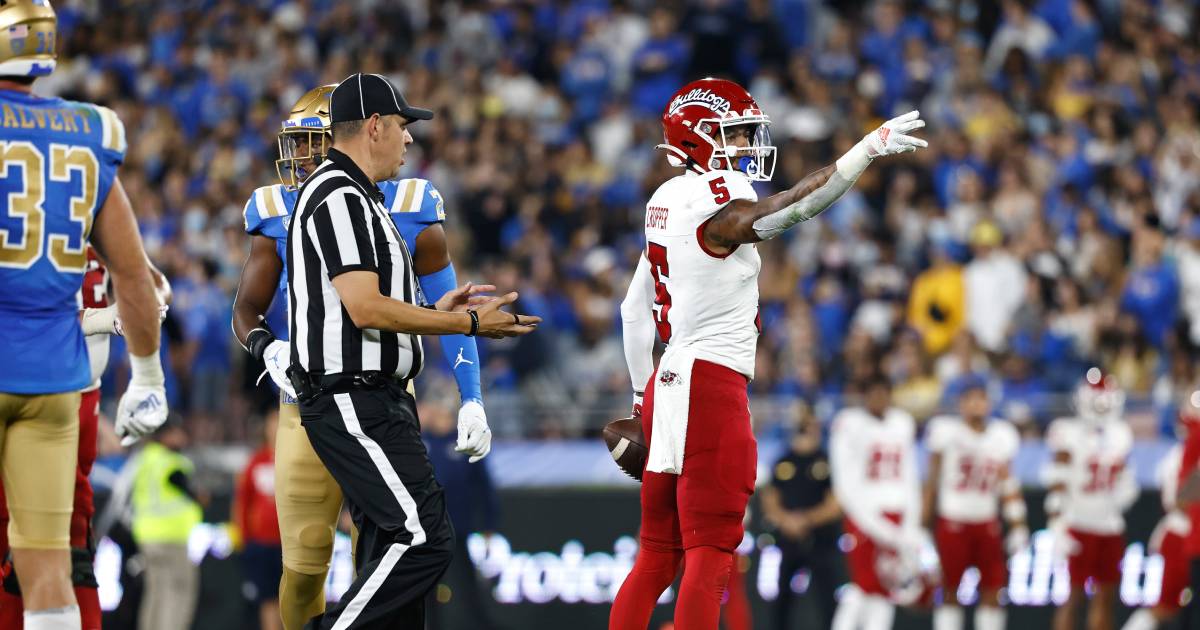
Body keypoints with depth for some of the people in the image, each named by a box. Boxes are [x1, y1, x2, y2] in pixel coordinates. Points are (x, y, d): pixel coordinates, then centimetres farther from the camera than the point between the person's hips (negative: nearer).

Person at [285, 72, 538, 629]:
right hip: (352, 400, -11)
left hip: (374, 400, 11)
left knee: (393, 546, 10)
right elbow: (365, 309, -22)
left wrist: (433, 312, 18)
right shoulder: (340, 197, -14)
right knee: (422, 537, -16)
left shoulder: (350, 196, 20)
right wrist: (467, 323, -16)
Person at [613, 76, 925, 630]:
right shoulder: (712, 199, -12)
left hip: (670, 383, 9)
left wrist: (643, 394, 29)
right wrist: (869, 149, -33)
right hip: (710, 382, -9)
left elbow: (635, 309, 22)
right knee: (710, 549, -9)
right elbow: (787, 210, -31)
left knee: (660, 552, 12)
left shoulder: (669, 202, 16)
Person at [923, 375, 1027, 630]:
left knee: (992, 590, 1)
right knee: (950, 591, 2)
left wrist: (1018, 527, 5)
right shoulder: (946, 431, -6)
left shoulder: (1002, 435, 4)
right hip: (952, 521, -3)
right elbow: (932, 481, -1)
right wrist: (925, 522, -1)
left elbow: (1008, 485, 9)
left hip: (988, 523, 3)